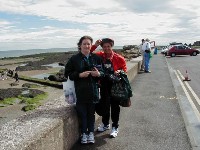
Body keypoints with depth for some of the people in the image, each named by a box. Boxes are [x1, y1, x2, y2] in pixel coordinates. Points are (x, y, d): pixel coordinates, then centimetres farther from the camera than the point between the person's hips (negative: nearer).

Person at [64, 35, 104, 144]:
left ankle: (91, 133, 28)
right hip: (80, 91, -1)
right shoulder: (74, 59, 0)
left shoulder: (96, 58, 5)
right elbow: (67, 74, -1)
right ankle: (84, 133, 25)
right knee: (82, 112, 7)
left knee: (91, 112, 11)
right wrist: (80, 75, -15)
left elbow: (103, 72, 11)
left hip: (93, 90, 2)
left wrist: (99, 74, -12)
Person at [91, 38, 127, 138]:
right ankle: (105, 124, 36)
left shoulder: (119, 58, -8)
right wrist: (95, 46, -14)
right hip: (104, 85, 3)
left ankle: (115, 127, 23)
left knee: (115, 106, 7)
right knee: (105, 105, 16)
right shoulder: (99, 56, -1)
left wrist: (120, 71, -20)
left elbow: (124, 69, 1)